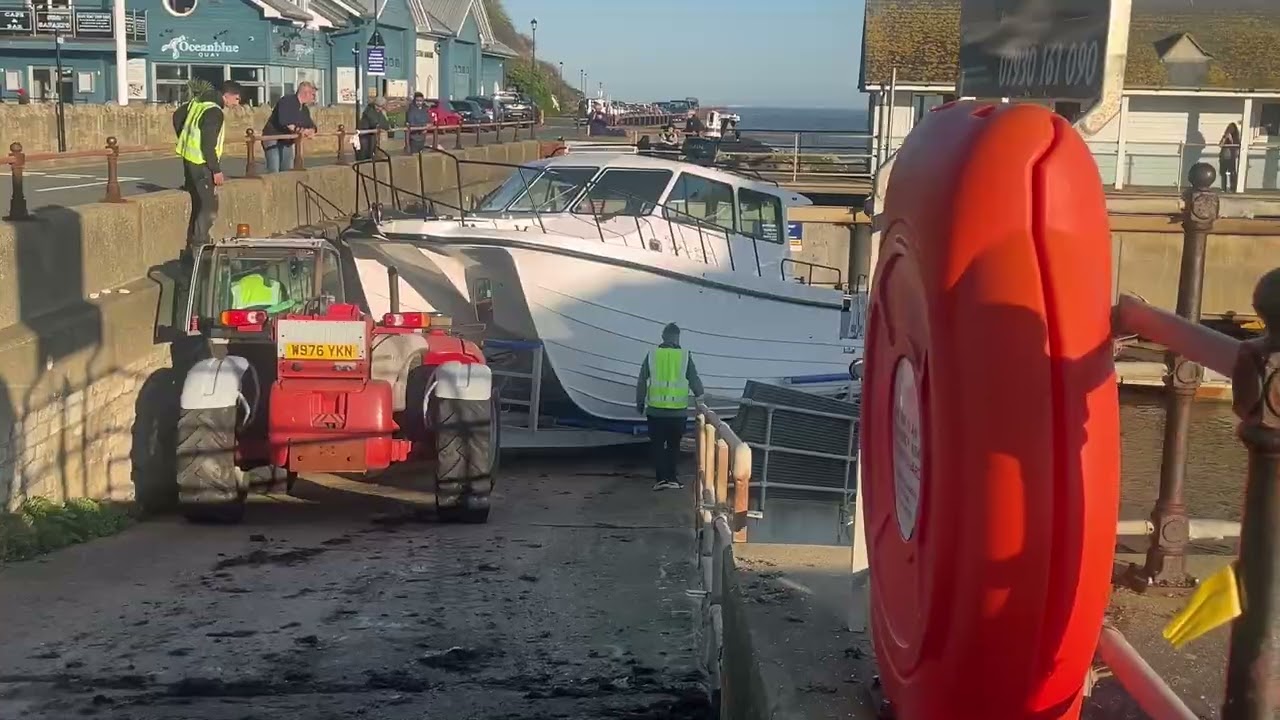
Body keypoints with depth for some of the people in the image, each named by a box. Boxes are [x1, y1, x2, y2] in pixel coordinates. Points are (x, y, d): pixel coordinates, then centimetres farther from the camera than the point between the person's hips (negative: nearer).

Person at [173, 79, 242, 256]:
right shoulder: (214, 113, -20)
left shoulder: (198, 102, 8)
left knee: (199, 205, 17)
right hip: (201, 163, -10)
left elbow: (177, 115, 22)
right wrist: (216, 170, -19)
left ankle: (192, 247, 22)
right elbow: (208, 144, -24)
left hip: (189, 159, 10)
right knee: (208, 208, -5)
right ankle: (199, 248, -5)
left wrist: (186, 138, 27)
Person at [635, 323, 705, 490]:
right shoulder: (685, 356, -3)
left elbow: (641, 382, 3)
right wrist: (700, 398, 21)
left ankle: (661, 479, 1)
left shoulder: (652, 355, -1)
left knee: (658, 445, 8)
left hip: (656, 410, 0)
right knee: (674, 445, 14)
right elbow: (695, 382, 2)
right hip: (678, 411, 0)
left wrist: (640, 403, 15)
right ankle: (671, 478, 14)